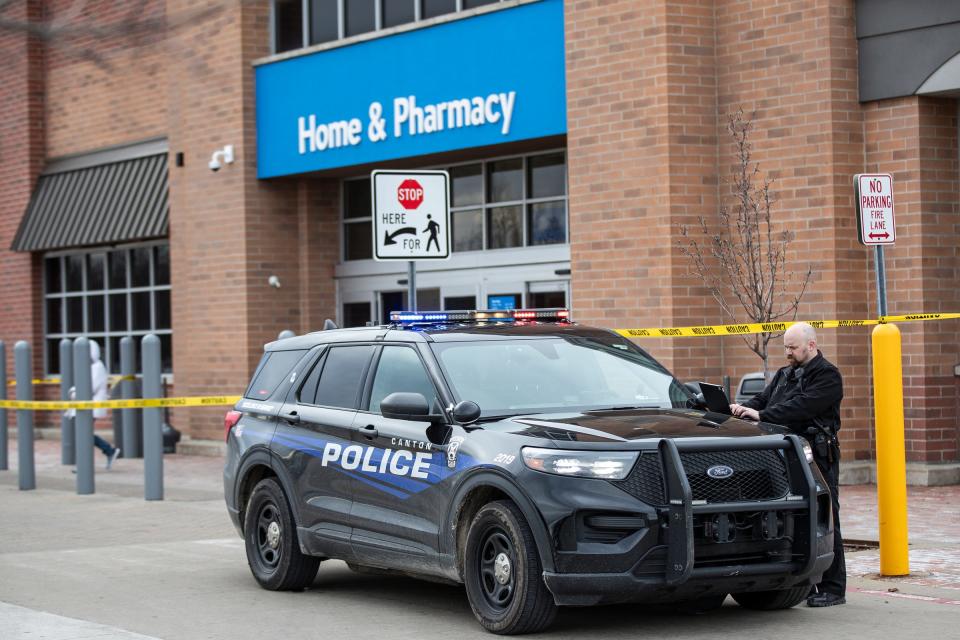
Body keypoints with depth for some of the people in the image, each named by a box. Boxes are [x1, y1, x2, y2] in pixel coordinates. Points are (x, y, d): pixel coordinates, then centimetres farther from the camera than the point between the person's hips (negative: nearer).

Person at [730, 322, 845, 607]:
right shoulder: (784, 375, 22)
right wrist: (744, 408, -10)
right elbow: (764, 398, 13)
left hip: (818, 458, -8)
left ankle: (832, 589, -1)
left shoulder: (827, 375, -6)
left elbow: (801, 407, -19)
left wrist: (761, 415, -23)